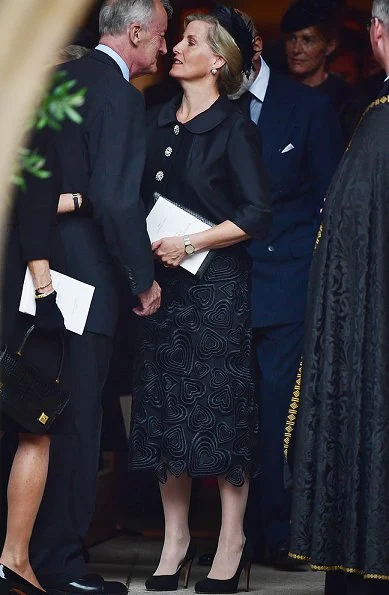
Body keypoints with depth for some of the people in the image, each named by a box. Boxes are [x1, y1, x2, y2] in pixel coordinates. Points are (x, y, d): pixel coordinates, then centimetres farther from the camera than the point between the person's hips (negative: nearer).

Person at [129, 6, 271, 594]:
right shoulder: (157, 121, 11)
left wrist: (189, 243, -15)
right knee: (165, 406, 6)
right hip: (160, 281, 6)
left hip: (216, 282, -6)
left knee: (221, 405, -3)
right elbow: (137, 196, 16)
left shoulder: (234, 129, -6)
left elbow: (256, 215, -12)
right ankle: (175, 538, 14)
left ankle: (231, 542, 6)